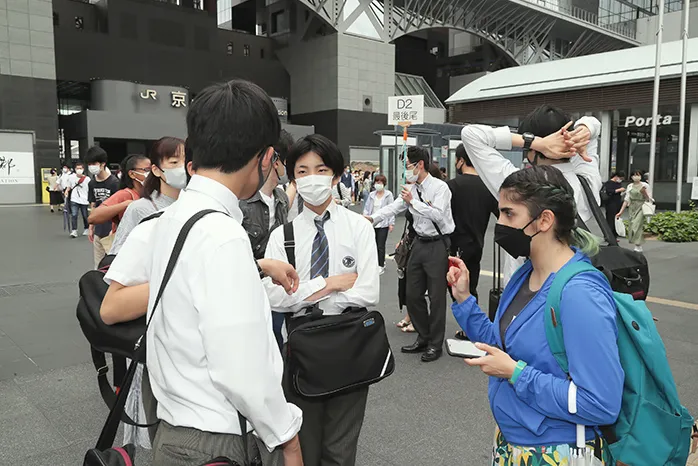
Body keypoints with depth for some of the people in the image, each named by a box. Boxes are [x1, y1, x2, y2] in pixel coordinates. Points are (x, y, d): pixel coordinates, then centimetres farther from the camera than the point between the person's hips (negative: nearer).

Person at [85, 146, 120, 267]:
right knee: (98, 265, 12)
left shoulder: (114, 182, -10)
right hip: (98, 230, 6)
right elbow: (93, 207, 16)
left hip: (111, 231, -6)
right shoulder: (92, 183, 9)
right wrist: (91, 228, 14)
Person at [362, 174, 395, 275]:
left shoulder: (388, 195, -3)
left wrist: (391, 223, -9)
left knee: (381, 246, 0)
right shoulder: (371, 195, 8)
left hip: (383, 224, -4)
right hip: (372, 223, 4)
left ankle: (381, 266, 12)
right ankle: (381, 261, 25)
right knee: (374, 245, 6)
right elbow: (367, 208, 12)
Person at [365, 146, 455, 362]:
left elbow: (437, 214, -25)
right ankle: (423, 338, 30)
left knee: (436, 296, 2)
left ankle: (435, 344, 17)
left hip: (437, 245, -7)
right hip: (420, 243, 7)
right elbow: (393, 207, 2)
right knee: (413, 295, 13)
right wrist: (372, 218, -12)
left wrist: (413, 201, -24)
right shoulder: (411, 189, 7)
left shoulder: (440, 187, -13)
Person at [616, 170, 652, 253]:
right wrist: (621, 211, 0)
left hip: (641, 207, -4)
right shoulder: (630, 186, 8)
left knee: (637, 225, -15)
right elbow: (627, 199, 6)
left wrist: (644, 193, -20)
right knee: (632, 226, 3)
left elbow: (649, 199, 0)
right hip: (632, 207, 4)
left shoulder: (645, 186, -2)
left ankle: (638, 246, -11)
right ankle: (638, 247, 13)